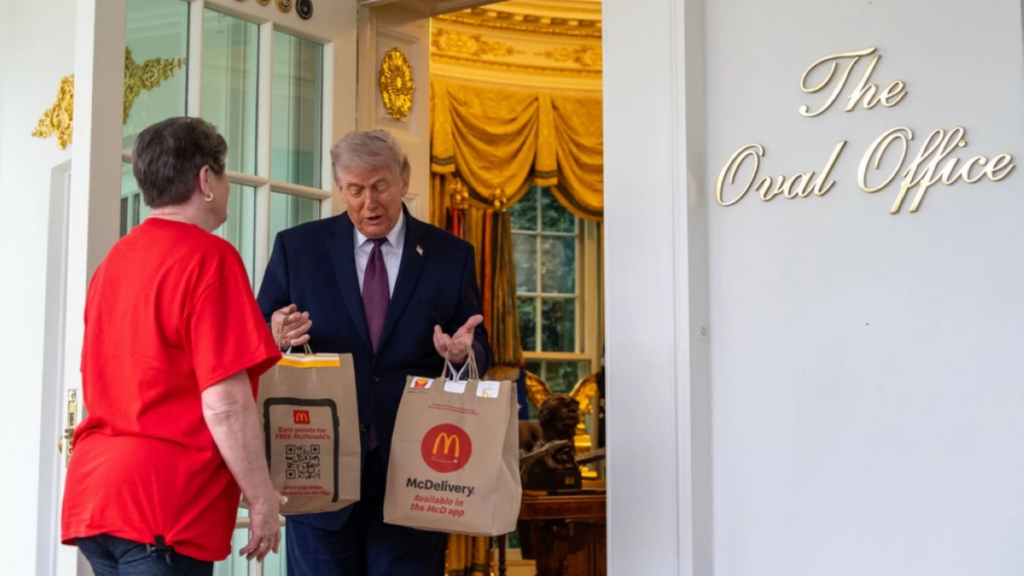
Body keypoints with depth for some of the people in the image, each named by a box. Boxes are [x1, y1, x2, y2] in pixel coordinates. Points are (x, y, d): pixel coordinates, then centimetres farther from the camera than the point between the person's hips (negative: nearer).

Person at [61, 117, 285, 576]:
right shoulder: (209, 256, -11)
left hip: (93, 494, 8)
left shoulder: (114, 260, 13)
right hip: (163, 505, -8)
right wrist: (262, 499, -9)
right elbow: (225, 404, -17)